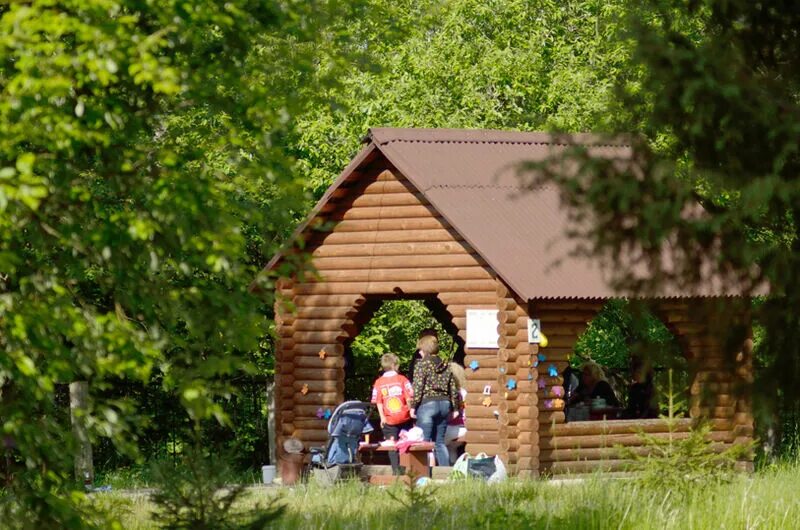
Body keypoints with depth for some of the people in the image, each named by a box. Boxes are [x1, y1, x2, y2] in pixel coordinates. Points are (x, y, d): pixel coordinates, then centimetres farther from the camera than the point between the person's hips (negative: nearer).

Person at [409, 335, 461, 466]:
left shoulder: (422, 365, -6)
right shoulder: (446, 366, 12)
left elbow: (417, 388, -11)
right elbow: (454, 389, 13)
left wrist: (413, 406, -7)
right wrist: (455, 408, 18)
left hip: (427, 404, -6)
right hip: (444, 405, 6)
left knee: (424, 442, -6)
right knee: (440, 442, 12)